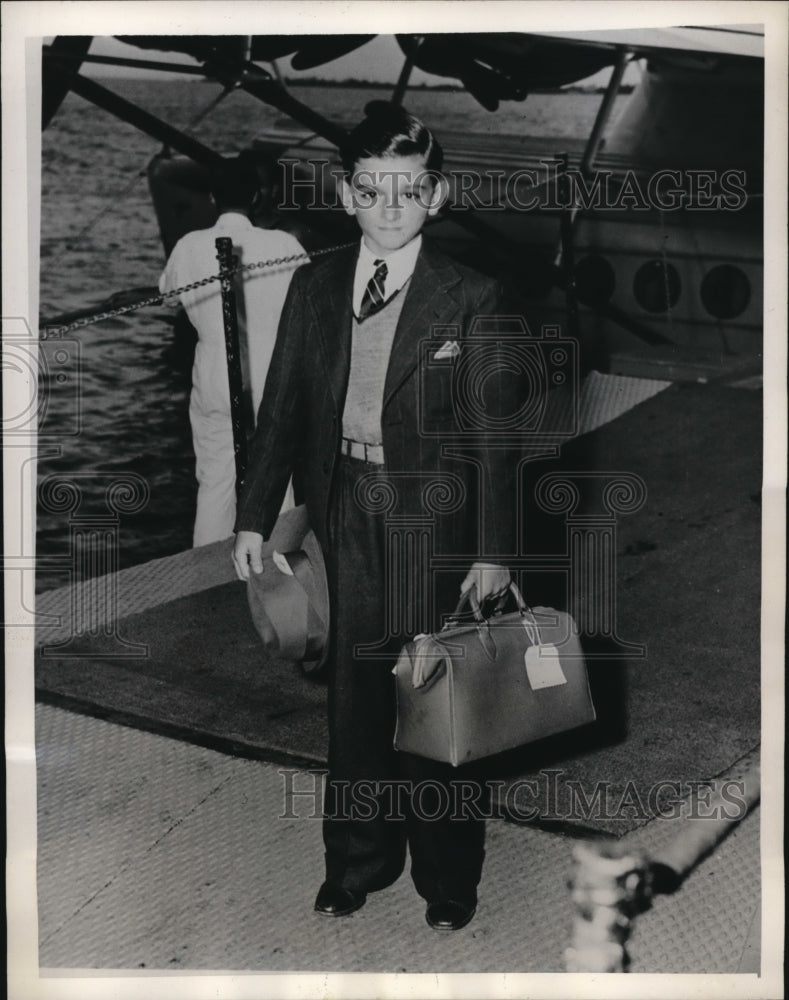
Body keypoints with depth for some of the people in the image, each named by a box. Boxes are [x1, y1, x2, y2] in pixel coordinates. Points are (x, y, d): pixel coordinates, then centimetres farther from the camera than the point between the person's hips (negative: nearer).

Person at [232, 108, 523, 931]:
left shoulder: (470, 298, -5)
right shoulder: (313, 286, 5)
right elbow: (282, 407, 7)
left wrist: (493, 551, -8)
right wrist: (255, 517, 3)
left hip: (430, 513, -3)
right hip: (342, 511, 3)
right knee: (353, 695, 12)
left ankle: (448, 880, 24)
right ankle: (357, 863, 31)